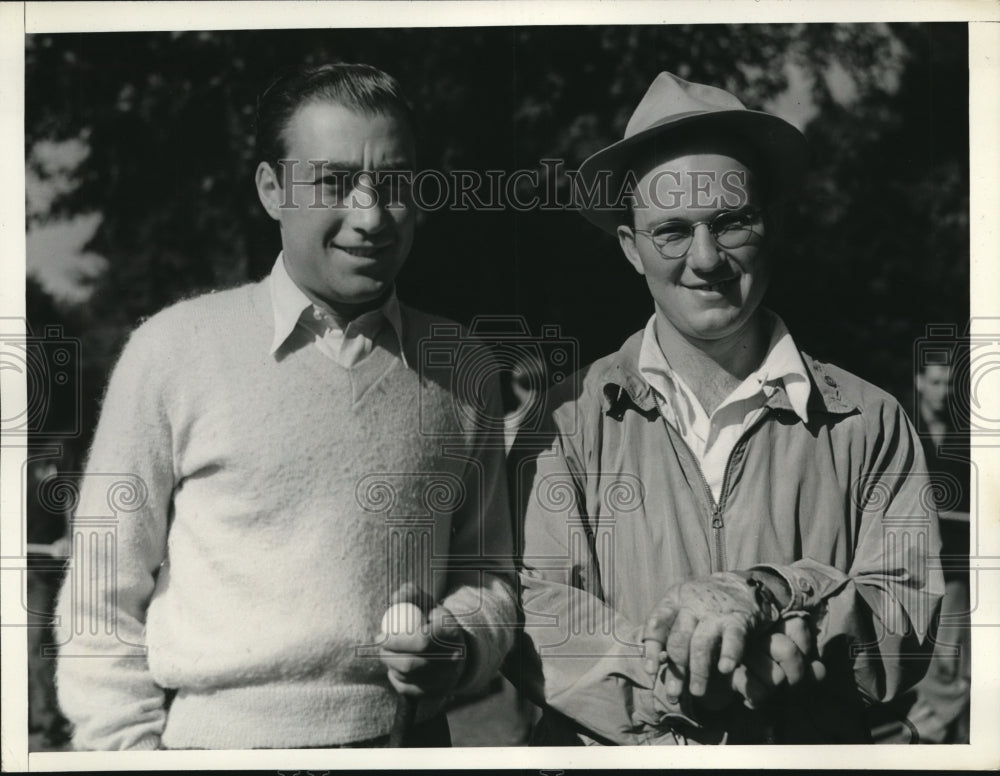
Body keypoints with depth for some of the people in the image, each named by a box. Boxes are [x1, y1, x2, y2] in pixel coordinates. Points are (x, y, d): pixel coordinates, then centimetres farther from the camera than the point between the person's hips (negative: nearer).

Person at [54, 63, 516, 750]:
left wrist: (462, 647, -8)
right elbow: (103, 603, -3)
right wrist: (133, 748, -11)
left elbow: (488, 577, 11)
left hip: (411, 740, 3)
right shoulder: (175, 351, -7)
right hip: (216, 739, -2)